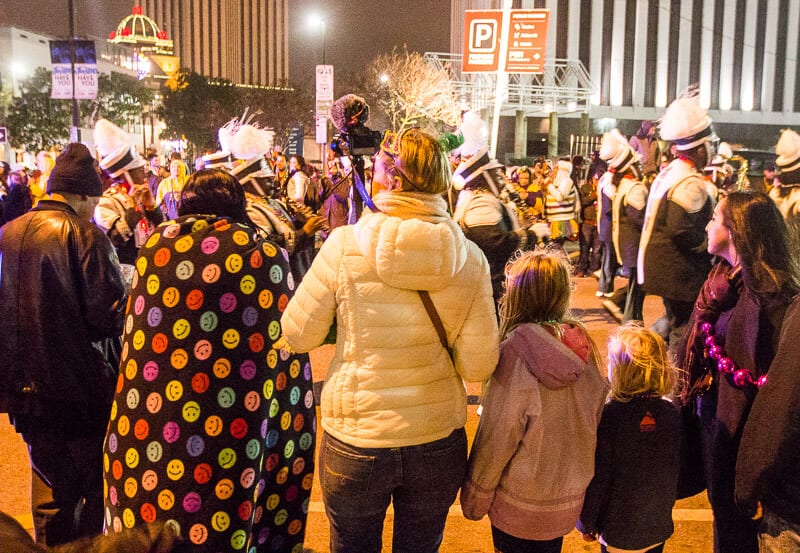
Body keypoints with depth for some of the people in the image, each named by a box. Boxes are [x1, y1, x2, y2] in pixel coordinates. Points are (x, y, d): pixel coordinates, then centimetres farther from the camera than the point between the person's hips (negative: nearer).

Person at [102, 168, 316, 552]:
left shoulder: (156, 245, 5)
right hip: (229, 430, -2)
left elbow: (133, 338, 11)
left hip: (151, 422, 3)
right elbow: (286, 353, -6)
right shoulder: (265, 255, -4)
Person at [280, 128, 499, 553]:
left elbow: (296, 336, -8)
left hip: (354, 442, -2)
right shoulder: (469, 258, -10)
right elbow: (478, 366, -8)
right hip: (437, 441, 2)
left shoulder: (344, 245, -16)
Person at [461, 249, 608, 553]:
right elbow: (596, 420, 2)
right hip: (569, 501, 5)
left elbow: (496, 439, -20)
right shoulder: (582, 346, -9)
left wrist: (474, 497, -6)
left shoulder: (517, 353, -25)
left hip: (520, 508, -5)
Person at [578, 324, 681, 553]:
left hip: (619, 534, -4)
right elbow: (675, 471, 4)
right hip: (659, 528, 5)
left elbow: (597, 477, -17)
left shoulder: (609, 416, -23)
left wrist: (587, 523, -3)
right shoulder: (671, 413, -9)